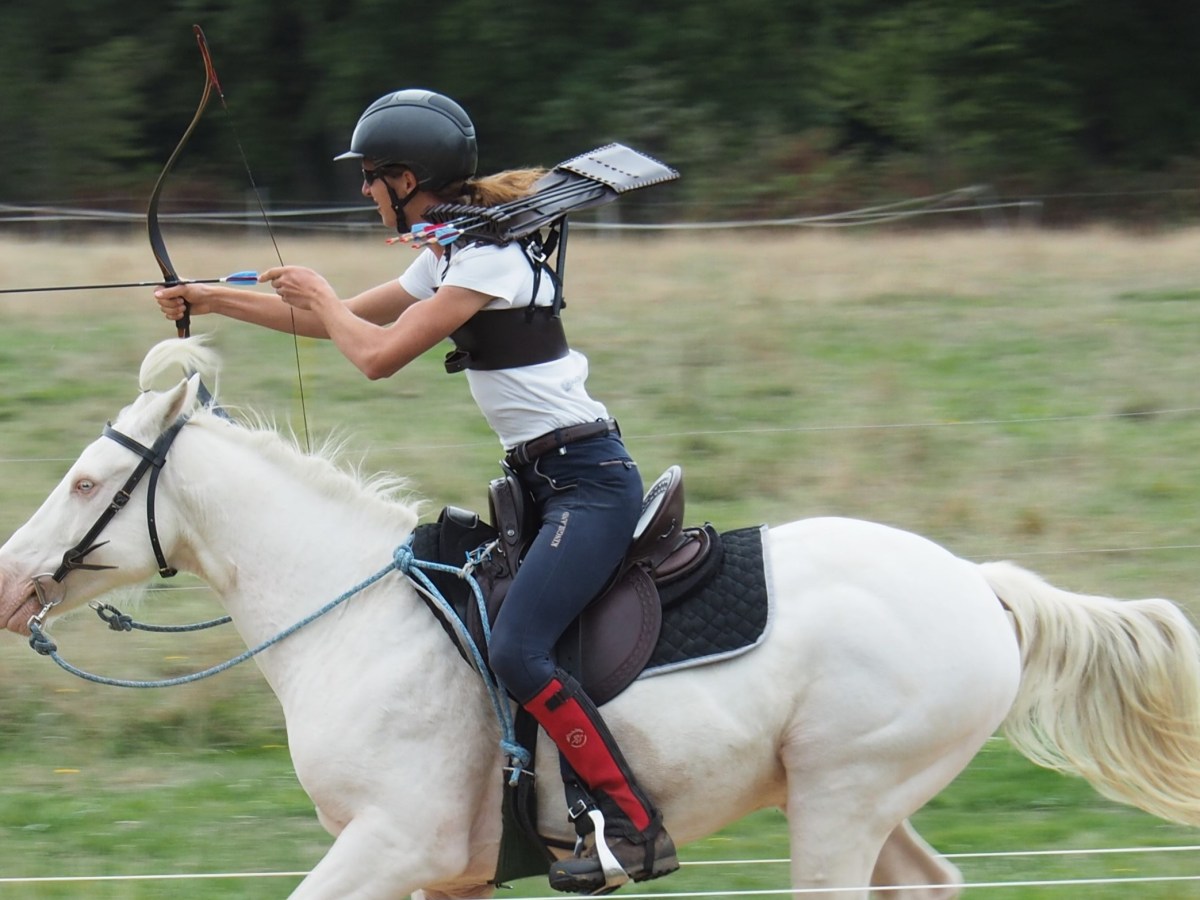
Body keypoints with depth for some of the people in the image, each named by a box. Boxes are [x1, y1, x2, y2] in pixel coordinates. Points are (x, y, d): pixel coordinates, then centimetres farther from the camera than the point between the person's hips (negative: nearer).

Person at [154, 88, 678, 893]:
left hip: (589, 481, -11)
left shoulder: (489, 255, -14)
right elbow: (346, 323, 27)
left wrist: (319, 294, 2)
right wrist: (210, 299, 28)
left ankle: (634, 825, -21)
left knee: (518, 651, -23)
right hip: (546, 481, 11)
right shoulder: (446, 257, 16)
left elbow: (378, 353, -17)